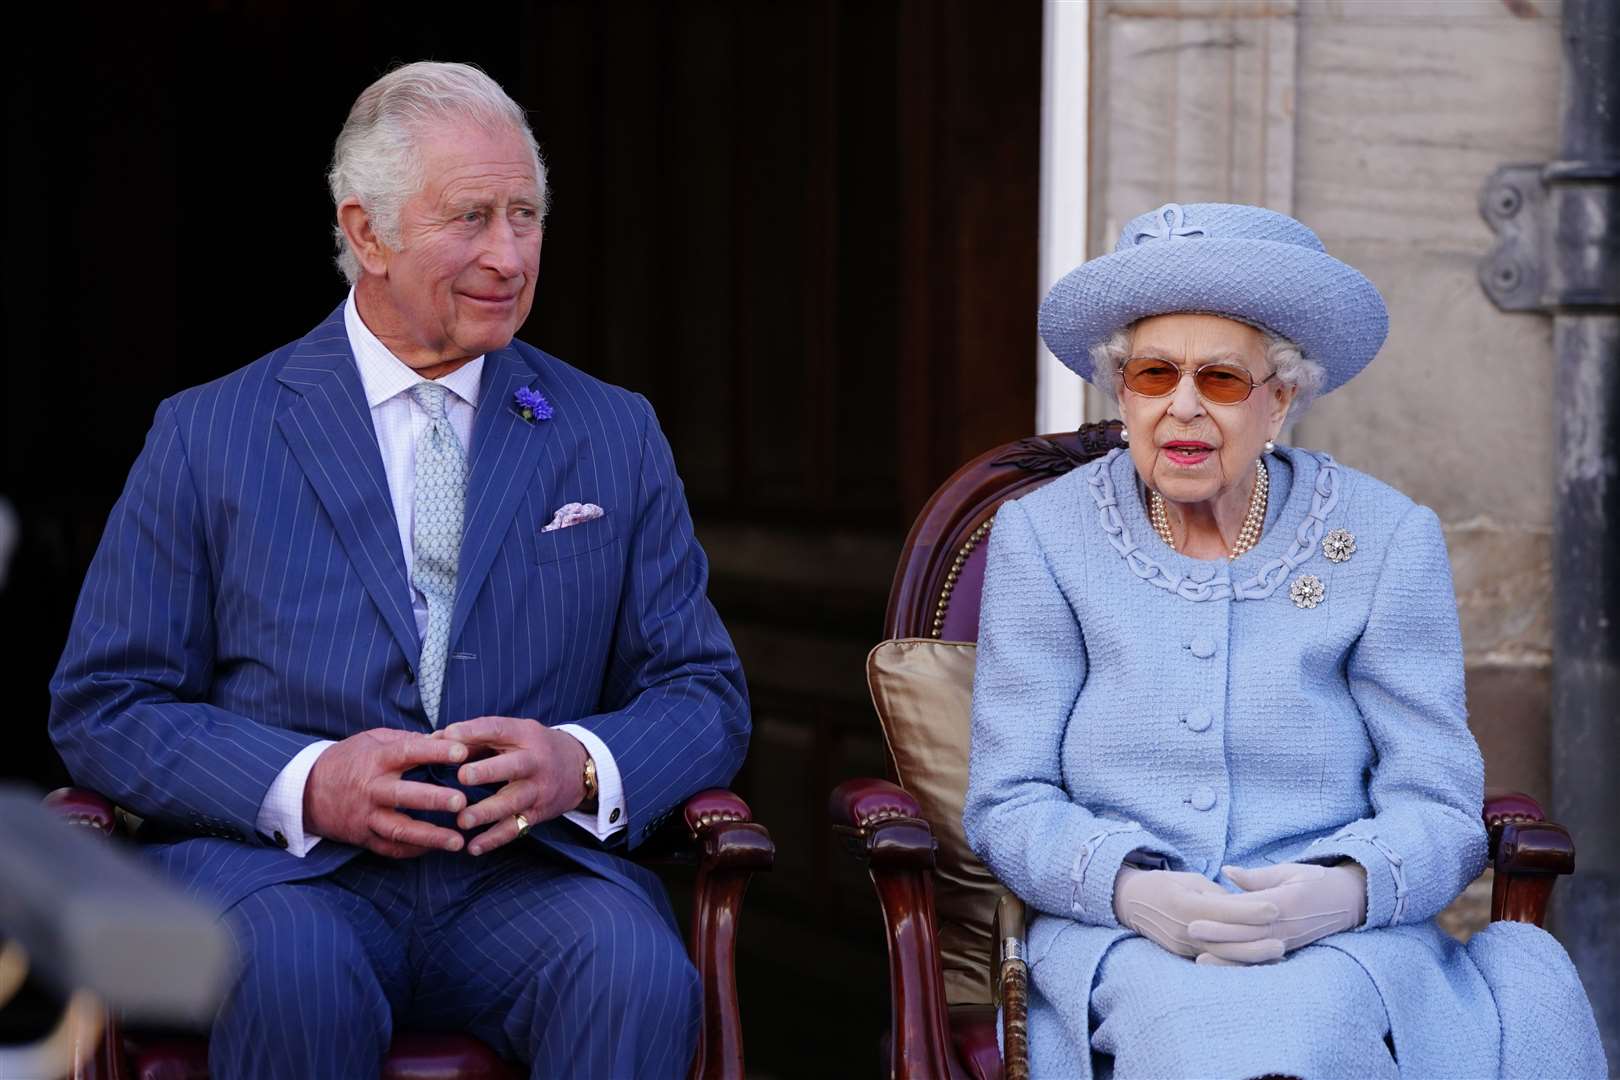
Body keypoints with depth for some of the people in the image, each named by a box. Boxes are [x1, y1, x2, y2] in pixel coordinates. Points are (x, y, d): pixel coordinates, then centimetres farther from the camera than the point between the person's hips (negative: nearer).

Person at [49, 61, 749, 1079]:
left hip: (529, 870, 1)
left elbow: (706, 696, 12)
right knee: (292, 975, -35)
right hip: (281, 871, -1)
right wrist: (306, 785, -14)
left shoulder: (615, 437, 14)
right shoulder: (206, 435, 8)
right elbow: (102, 708, 4)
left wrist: (582, 765, -11)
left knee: (637, 972, -32)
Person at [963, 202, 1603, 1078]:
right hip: (1120, 941, 0)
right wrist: (1136, 891, -18)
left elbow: (1436, 807, 2)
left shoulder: (1386, 540, 5)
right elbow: (1008, 802, 3)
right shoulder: (1041, 538, 6)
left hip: (1341, 943, 0)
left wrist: (1344, 891, -21)